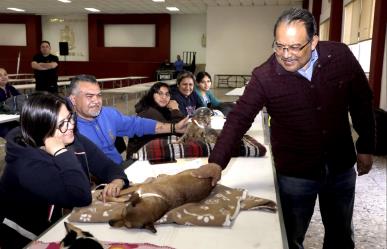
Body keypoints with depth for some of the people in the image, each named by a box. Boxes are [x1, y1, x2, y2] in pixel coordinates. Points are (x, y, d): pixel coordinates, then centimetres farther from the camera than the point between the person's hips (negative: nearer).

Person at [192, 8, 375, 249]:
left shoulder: (341, 56, -11)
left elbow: (362, 101, 1)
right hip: (295, 175, -2)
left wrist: (366, 147, 5)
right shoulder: (264, 76, -19)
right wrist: (217, 162, -29)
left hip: (342, 168, 3)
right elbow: (238, 119, -19)